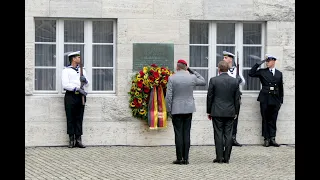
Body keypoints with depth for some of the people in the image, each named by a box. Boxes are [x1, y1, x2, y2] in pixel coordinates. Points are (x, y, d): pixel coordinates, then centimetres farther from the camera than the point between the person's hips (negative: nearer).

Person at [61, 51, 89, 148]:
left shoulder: (82, 70, 18)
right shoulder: (66, 70, 1)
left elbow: (87, 84, 18)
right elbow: (65, 85, -11)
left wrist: (85, 80, -6)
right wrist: (77, 89, -18)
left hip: (80, 96, 4)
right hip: (70, 96, -4)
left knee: (79, 118, 3)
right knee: (70, 118, -2)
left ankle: (78, 139, 4)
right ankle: (71, 140, 3)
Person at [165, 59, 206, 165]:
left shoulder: (172, 78, -7)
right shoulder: (192, 77, 0)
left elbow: (168, 96, -9)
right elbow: (203, 82, 20)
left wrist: (169, 110, 0)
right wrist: (192, 71, 16)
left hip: (176, 110, -3)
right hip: (188, 109, 3)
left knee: (178, 134, -1)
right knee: (186, 134, 5)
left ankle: (179, 158, -1)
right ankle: (185, 158, 5)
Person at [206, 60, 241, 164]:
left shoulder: (213, 80, -6)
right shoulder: (235, 81, 1)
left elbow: (210, 97, -2)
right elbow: (237, 98, 6)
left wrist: (209, 111, 6)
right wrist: (235, 112, 15)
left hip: (217, 112, -2)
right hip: (230, 112, 2)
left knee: (218, 134, 1)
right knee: (228, 135, 4)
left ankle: (219, 158, 0)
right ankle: (226, 158, 6)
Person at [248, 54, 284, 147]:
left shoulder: (279, 73, 12)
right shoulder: (262, 71, 6)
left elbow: (281, 88, 13)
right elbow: (251, 74, -7)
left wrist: (281, 100, 9)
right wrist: (258, 64, -10)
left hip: (275, 99, 1)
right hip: (265, 99, -1)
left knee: (273, 120, 3)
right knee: (265, 119, 1)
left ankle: (272, 138, 5)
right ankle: (266, 139, 5)